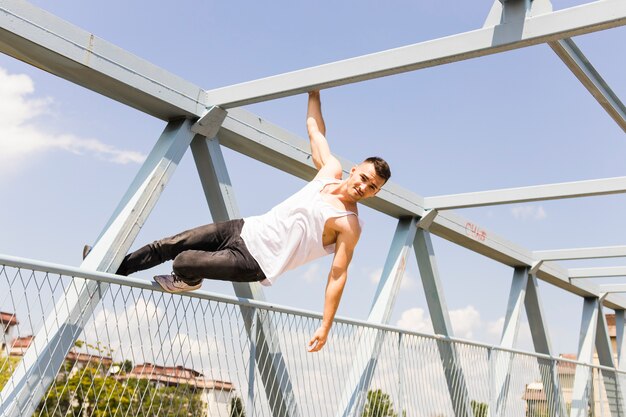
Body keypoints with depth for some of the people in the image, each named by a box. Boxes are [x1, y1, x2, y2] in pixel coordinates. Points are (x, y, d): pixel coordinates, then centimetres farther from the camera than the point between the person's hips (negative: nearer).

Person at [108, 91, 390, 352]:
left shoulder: (349, 226, -16)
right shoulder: (331, 170, 1)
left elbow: (338, 276, -17)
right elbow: (315, 130, 15)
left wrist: (325, 326, -21)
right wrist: (314, 92, 20)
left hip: (255, 263, -6)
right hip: (247, 230, 7)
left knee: (183, 262, -20)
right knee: (167, 246, 7)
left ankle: (190, 281, 15)